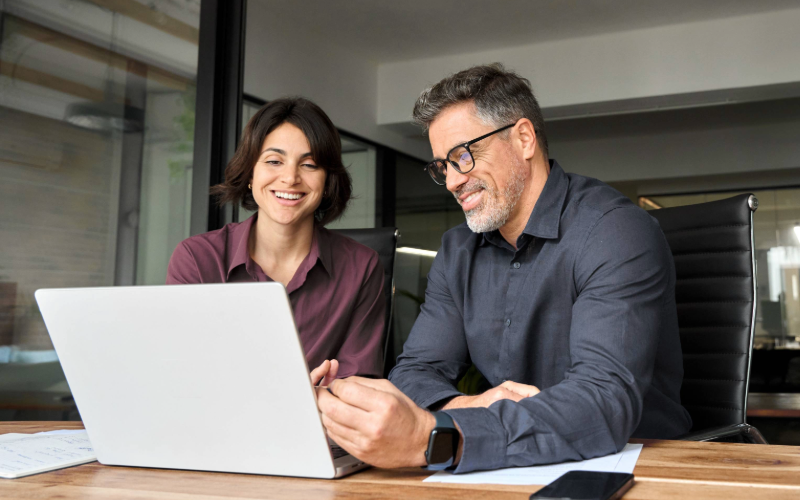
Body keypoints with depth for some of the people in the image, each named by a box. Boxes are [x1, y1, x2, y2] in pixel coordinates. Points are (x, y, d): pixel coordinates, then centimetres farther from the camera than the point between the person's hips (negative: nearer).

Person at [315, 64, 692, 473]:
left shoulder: (618, 235, -15)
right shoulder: (457, 253, 7)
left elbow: (606, 400, -27)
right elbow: (416, 371, 3)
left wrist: (434, 439, -39)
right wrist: (462, 408, -21)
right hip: (516, 470, 5)